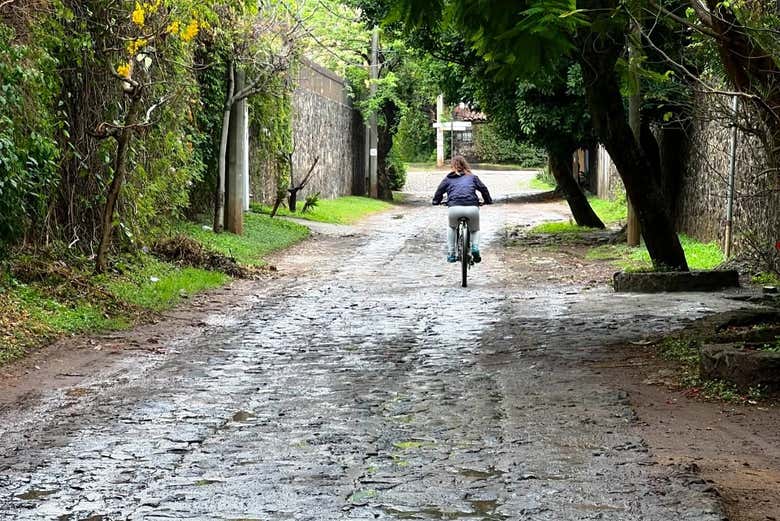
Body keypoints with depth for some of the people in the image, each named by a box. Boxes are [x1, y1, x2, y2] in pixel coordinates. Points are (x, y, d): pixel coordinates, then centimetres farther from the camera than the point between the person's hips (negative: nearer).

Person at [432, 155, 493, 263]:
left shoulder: (448, 178, 20)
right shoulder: (472, 177, 23)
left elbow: (440, 190, 16)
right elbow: (483, 188, 19)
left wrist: (436, 201, 33)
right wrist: (488, 201, 34)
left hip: (455, 208, -1)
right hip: (472, 208, 1)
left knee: (452, 228, 31)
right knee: (475, 230, 28)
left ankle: (450, 254, 20)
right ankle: (475, 247, -1)